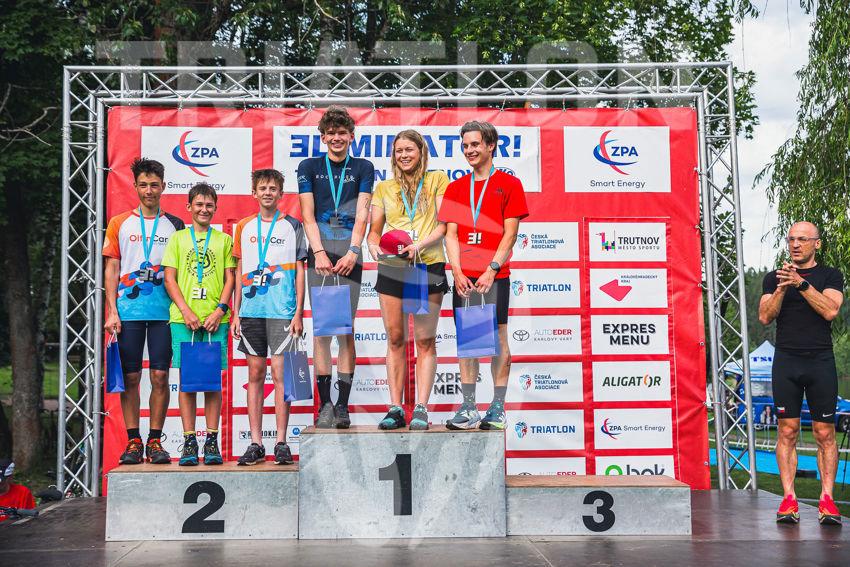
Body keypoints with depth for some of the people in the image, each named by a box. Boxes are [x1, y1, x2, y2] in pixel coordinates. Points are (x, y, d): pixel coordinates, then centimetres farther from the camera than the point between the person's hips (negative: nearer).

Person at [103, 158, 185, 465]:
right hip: (128, 311, 0)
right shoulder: (120, 224, 9)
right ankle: (133, 441, 8)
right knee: (131, 377, 1)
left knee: (160, 376, -1)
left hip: (164, 311, 0)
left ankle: (155, 440, 8)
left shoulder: (175, 225, 10)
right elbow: (111, 270, 7)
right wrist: (112, 311, -3)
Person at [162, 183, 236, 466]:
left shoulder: (224, 239, 13)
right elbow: (170, 278, 6)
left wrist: (220, 310, -6)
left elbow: (229, 278, 8)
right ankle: (189, 442, 4)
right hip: (183, 319, 0)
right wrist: (186, 310, -7)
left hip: (215, 319, 0)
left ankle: (212, 442, 5)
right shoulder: (178, 238, 12)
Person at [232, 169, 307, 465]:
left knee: (280, 373, -4)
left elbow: (299, 271, 4)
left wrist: (298, 313, -4)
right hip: (251, 311, 3)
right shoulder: (244, 227, 13)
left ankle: (281, 443, 2)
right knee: (255, 374, 5)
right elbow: (240, 272, 15)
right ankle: (256, 443, 9)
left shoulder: (292, 226, 5)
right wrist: (235, 313, 8)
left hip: (282, 311, -3)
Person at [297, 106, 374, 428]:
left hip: (349, 255, 0)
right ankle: (325, 404, -1)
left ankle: (342, 406, 0)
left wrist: (352, 252, -11)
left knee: (346, 330, -3)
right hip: (319, 253, 0)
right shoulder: (309, 167, 12)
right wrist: (319, 253, -8)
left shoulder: (363, 169, 11)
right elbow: (308, 215, 4)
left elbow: (362, 215, 2)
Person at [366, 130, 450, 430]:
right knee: (395, 339, 2)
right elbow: (374, 230, 16)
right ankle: (395, 409, 5)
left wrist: (420, 244, -17)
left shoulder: (437, 180, 8)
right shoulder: (384, 188, 16)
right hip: (391, 268, 3)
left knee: (425, 340, -2)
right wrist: (374, 246, -7)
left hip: (428, 266, -3)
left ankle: (421, 409, -1)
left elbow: (445, 224, -1)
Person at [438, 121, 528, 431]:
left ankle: (497, 408, 6)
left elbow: (510, 233, -3)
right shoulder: (456, 188, 14)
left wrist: (491, 270, -13)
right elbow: (451, 233, 9)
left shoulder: (508, 183, 3)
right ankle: (468, 408, 9)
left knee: (497, 338, 0)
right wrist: (457, 272, -5)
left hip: (494, 276, -3)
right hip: (464, 277, 4)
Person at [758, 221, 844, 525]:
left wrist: (801, 283, -16)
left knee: (825, 433, -2)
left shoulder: (830, 276, 9)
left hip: (821, 362, -1)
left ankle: (827, 499, 1)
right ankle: (789, 499, -1)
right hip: (786, 362, 1)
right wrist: (782, 288, -12)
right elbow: (765, 317, 2)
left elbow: (830, 310, -8)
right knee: (787, 431, -2)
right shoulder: (774, 278, 14)